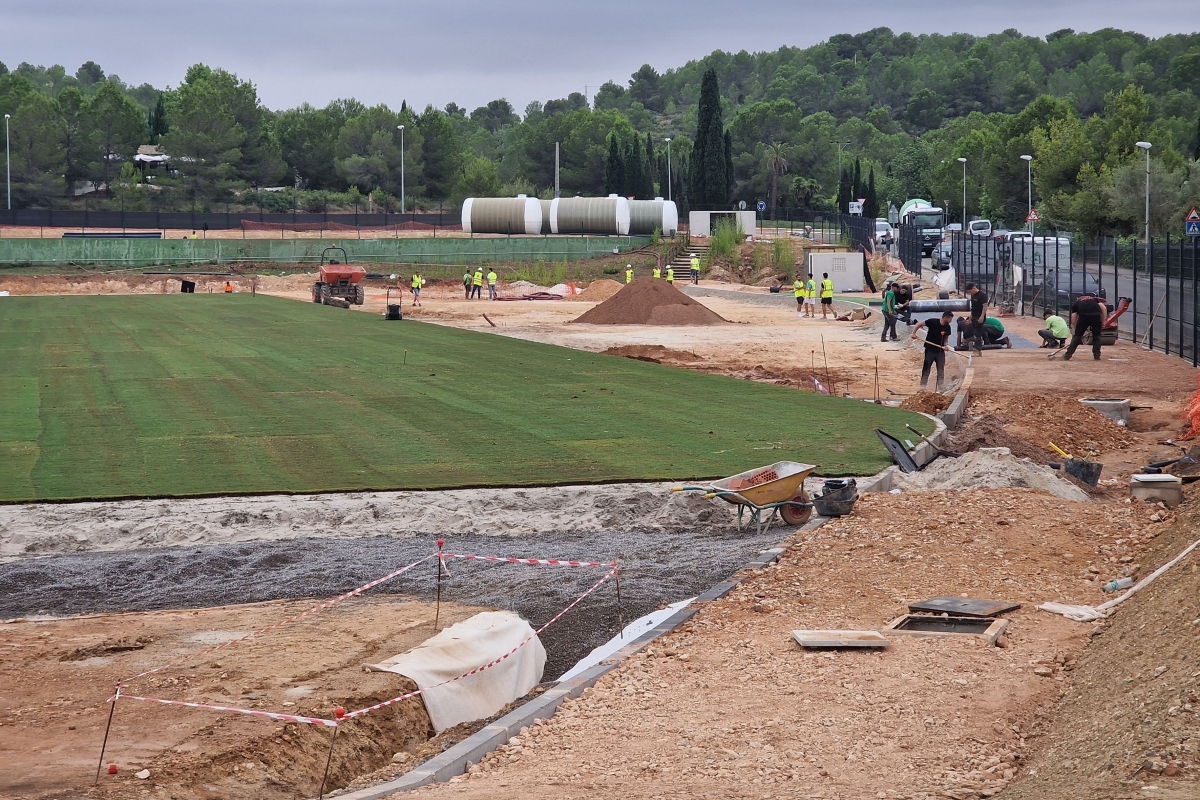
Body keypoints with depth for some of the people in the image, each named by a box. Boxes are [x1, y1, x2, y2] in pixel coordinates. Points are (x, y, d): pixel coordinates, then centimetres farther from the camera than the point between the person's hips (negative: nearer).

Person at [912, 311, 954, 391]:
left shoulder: (947, 327, -2)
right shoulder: (932, 322, -15)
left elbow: (946, 337, 10)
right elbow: (919, 324, -7)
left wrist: (945, 345, -10)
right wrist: (914, 333, -16)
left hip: (940, 351, 4)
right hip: (930, 350, -4)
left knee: (941, 371, 5)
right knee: (926, 369, 1)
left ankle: (940, 389, 13)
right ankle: (922, 386, 9)